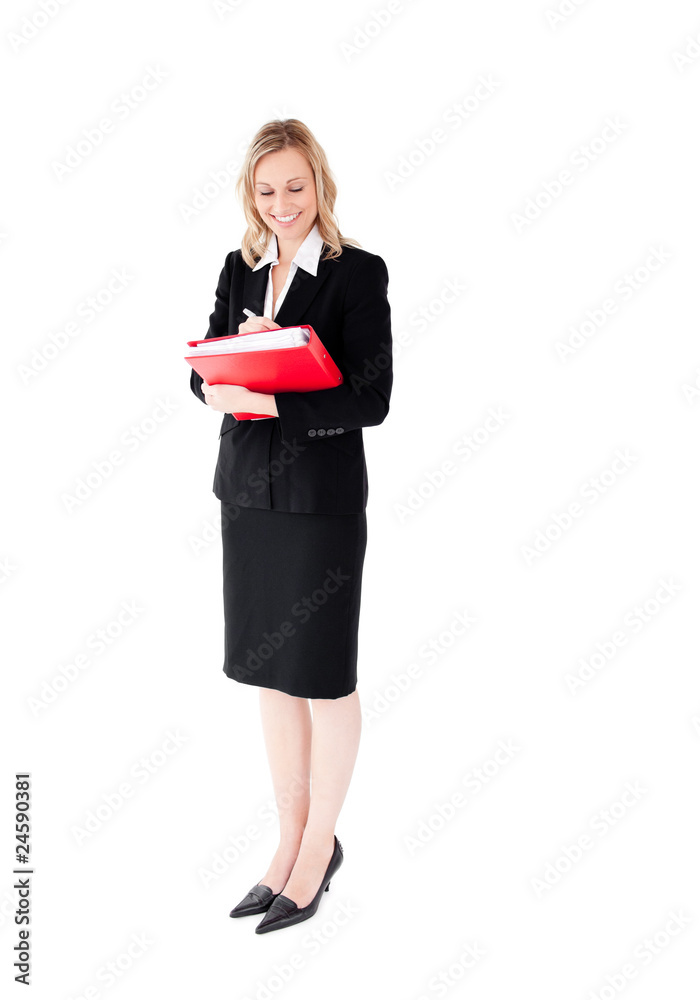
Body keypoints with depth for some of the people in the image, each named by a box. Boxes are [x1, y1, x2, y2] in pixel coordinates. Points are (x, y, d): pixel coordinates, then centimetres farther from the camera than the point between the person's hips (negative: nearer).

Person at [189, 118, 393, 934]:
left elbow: (371, 400, -14)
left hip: (323, 497, -6)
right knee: (269, 671, 13)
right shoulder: (240, 269, 10)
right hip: (247, 489, 6)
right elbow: (204, 373, 9)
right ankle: (291, 840, 29)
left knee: (323, 675, 5)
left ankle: (320, 845, 23)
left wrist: (269, 400, -23)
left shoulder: (358, 273, -8)